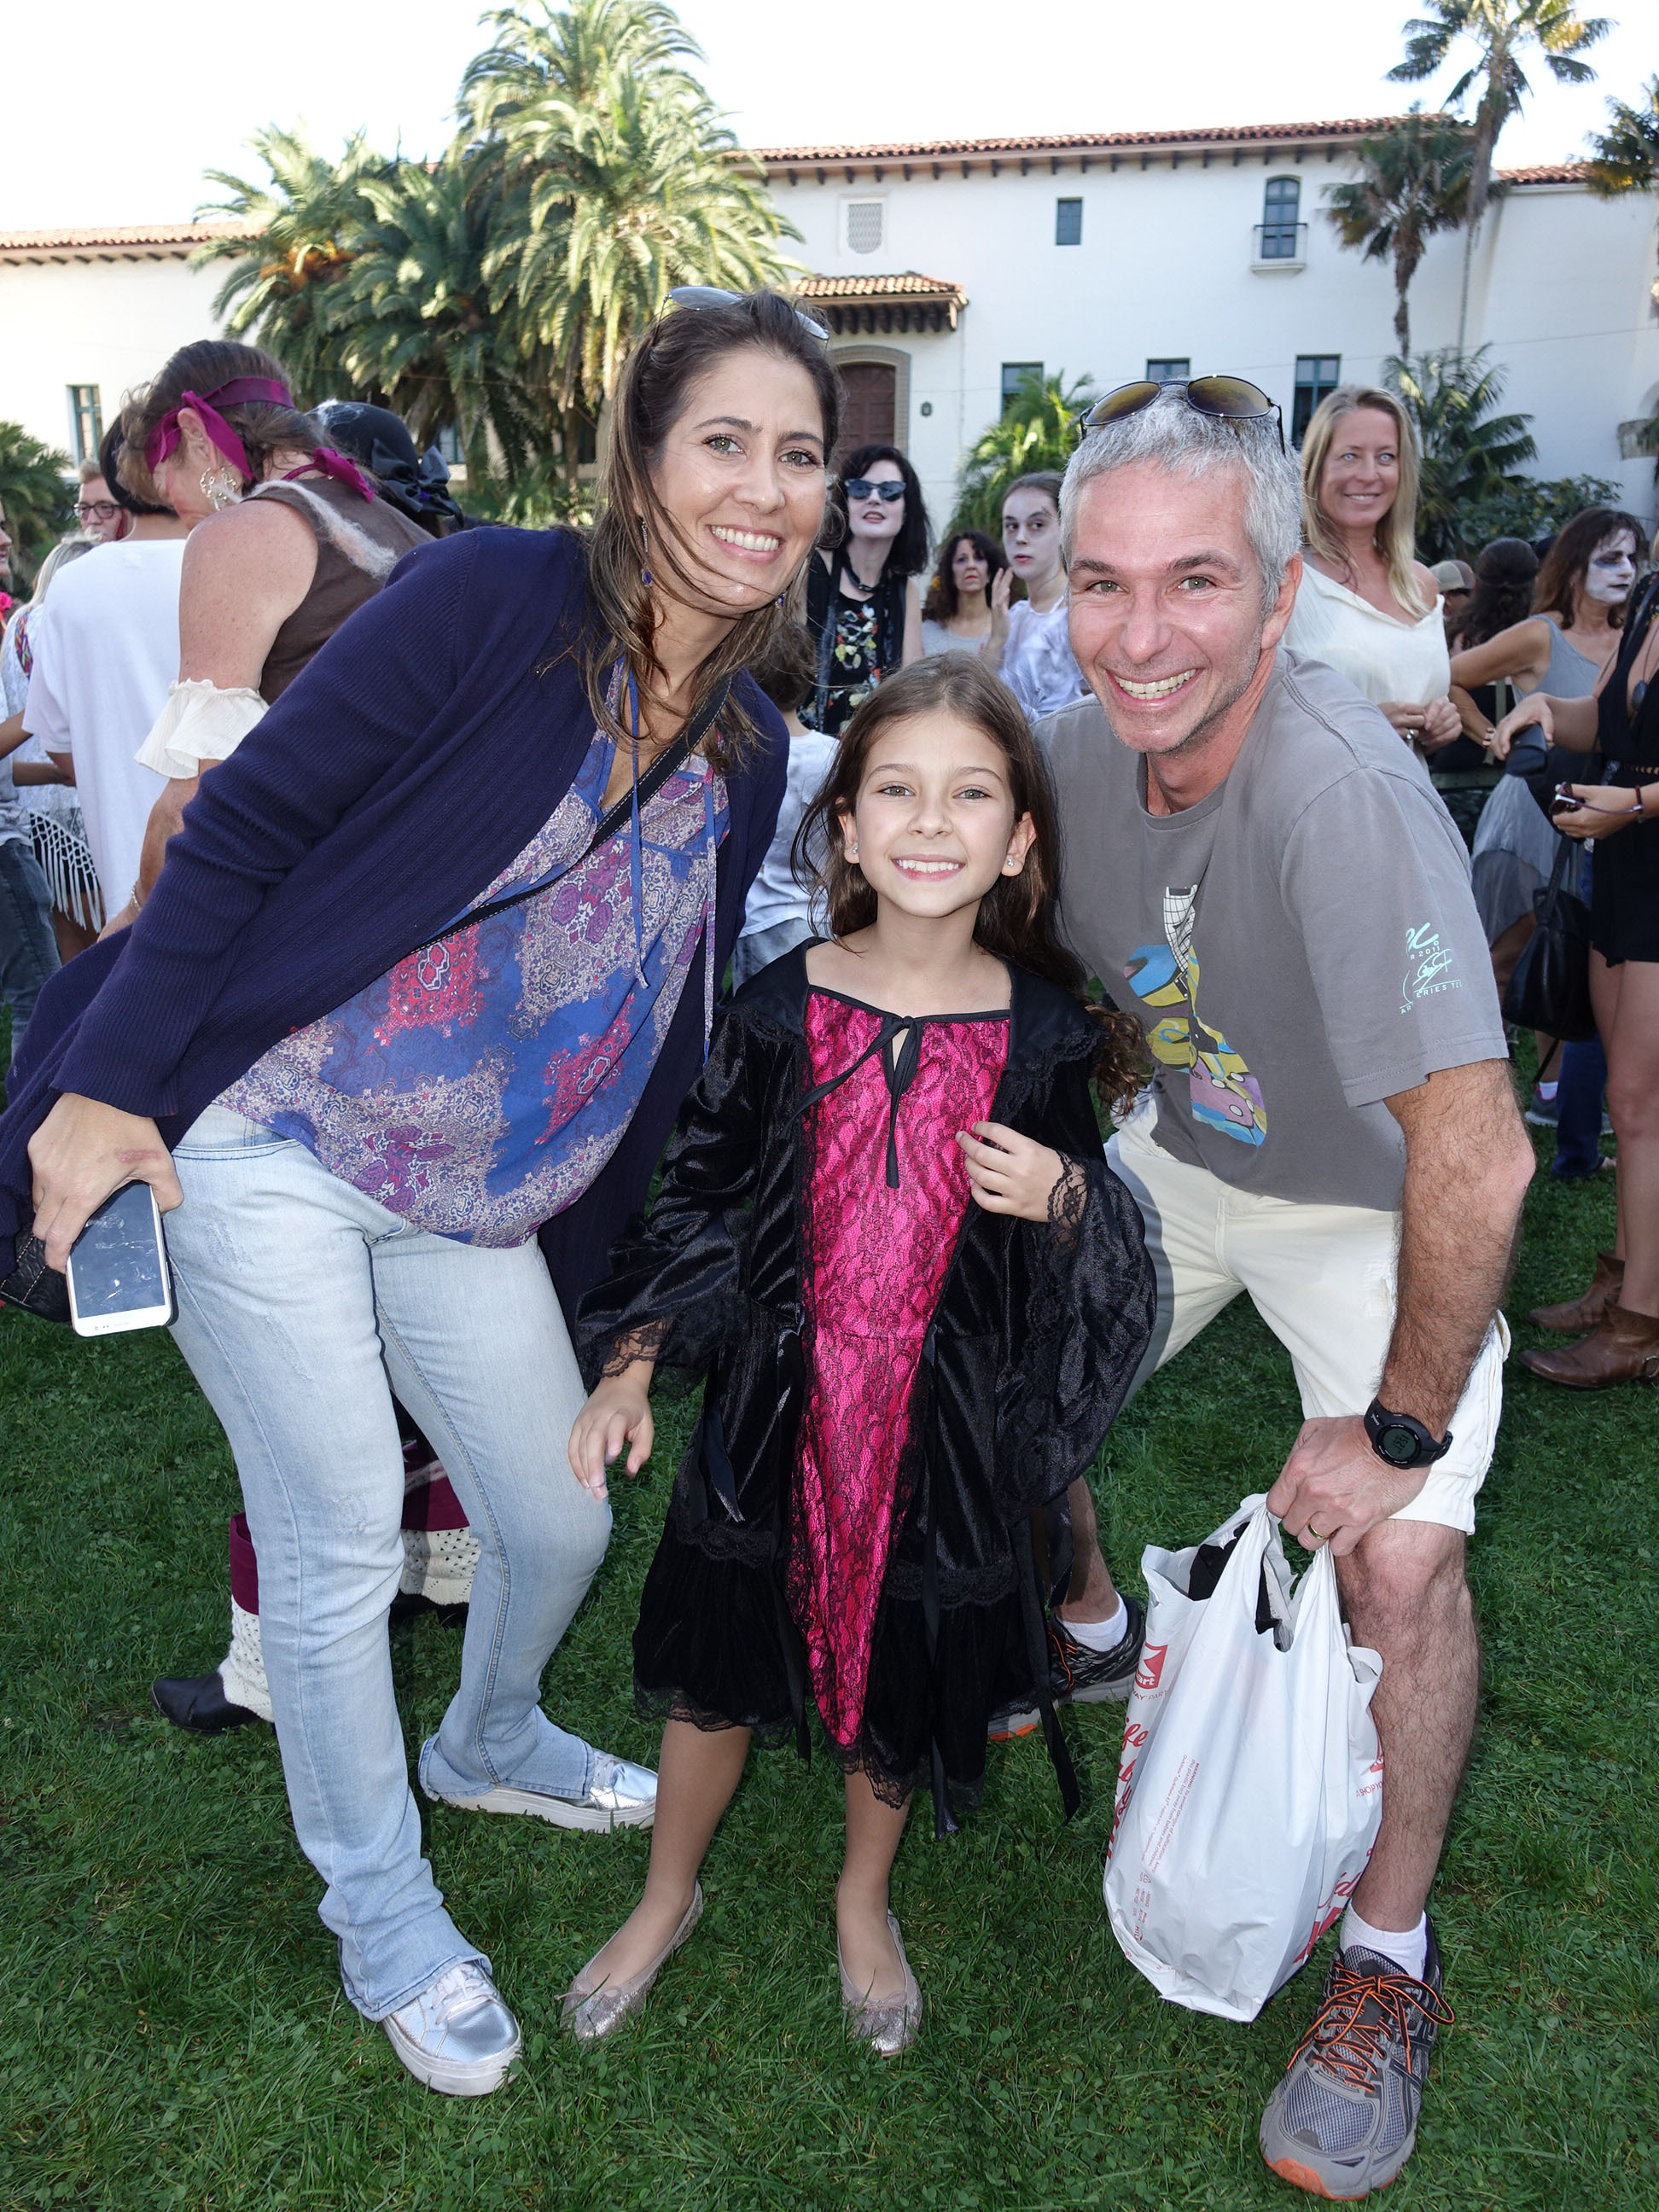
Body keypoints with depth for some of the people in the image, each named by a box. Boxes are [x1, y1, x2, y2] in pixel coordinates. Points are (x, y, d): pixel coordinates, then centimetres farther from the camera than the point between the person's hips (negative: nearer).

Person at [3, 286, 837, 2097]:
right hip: (263, 1142, -6)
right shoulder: (496, 598, -14)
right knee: (340, 1542, 3)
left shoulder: (746, 744, 6)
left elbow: (672, 1020, 11)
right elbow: (248, 817, -14)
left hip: (475, 1201, 6)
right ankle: (382, 1918, 29)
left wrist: (629, 1286, 13)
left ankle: (488, 1744, 49)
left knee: (561, 1523, 14)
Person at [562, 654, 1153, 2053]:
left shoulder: (1042, 1032, -8)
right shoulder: (782, 1009, -9)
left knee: (904, 1672, 18)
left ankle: (864, 1900, 49)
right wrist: (629, 1366, -3)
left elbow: (1088, 1228, 4)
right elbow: (695, 1192, 1)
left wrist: (1062, 1200, -19)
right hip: (775, 1399, 0)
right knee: (720, 1663, 16)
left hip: (947, 1419, 0)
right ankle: (669, 1896, 46)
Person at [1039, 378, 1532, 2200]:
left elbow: (1475, 1155, -36)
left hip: (1373, 1206, -5)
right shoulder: (1076, 750, -14)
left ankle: (1389, 1959, 9)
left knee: (1398, 1559, -18)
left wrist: (1401, 1429, -27)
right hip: (1181, 1162, 6)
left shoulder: (1344, 789, -35)